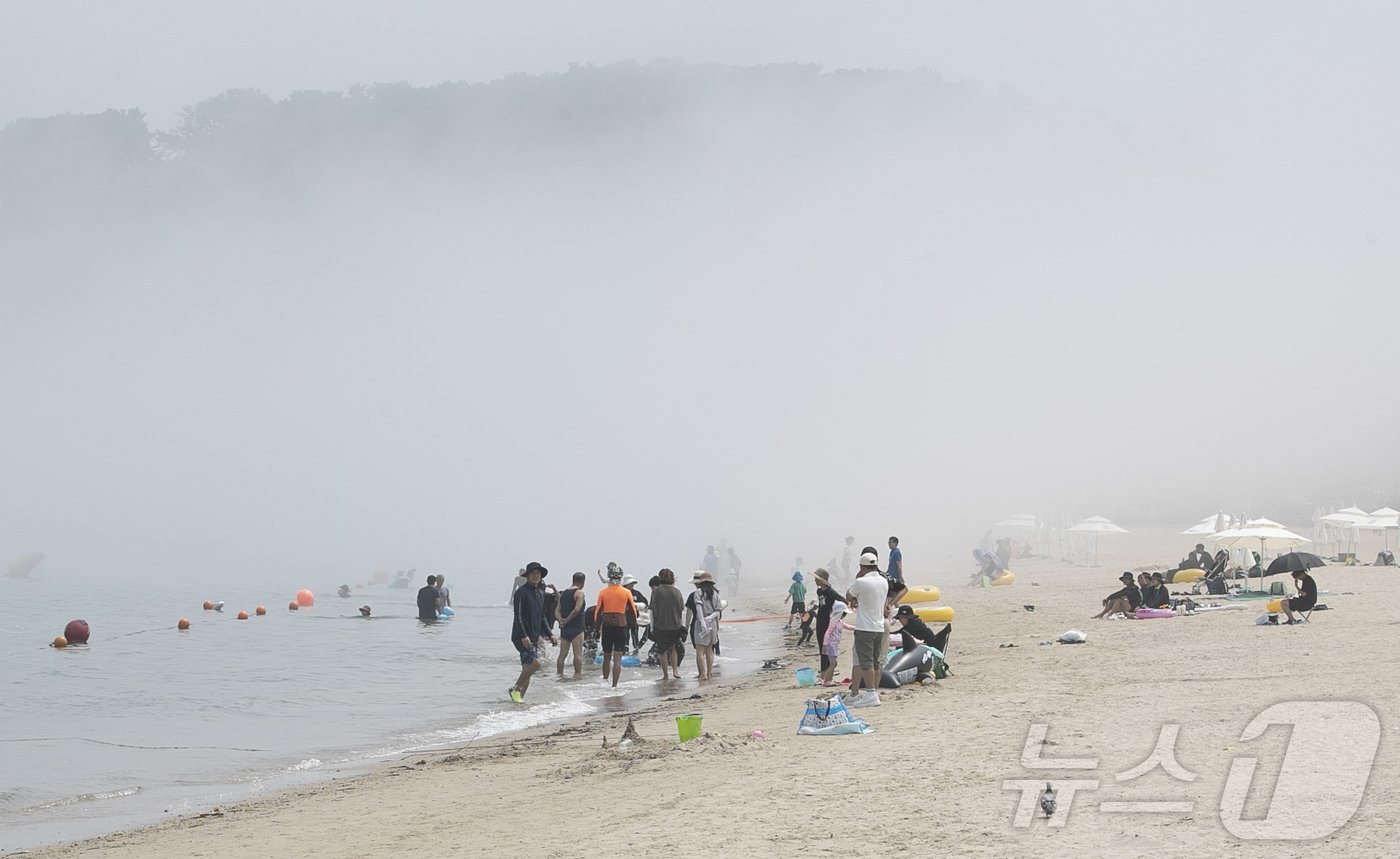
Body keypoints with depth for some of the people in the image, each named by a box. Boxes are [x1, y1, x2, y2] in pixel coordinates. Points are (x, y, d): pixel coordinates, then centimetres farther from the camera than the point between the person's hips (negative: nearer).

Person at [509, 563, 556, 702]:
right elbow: (518, 616, -16)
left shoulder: (540, 593, 16)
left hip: (534, 637, 8)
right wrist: (523, 636, -25)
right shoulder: (522, 592, -10)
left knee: (528, 668, 6)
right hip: (522, 636, -8)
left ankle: (520, 696, 9)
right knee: (535, 662, -20)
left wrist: (549, 635, 19)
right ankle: (515, 689, -8)